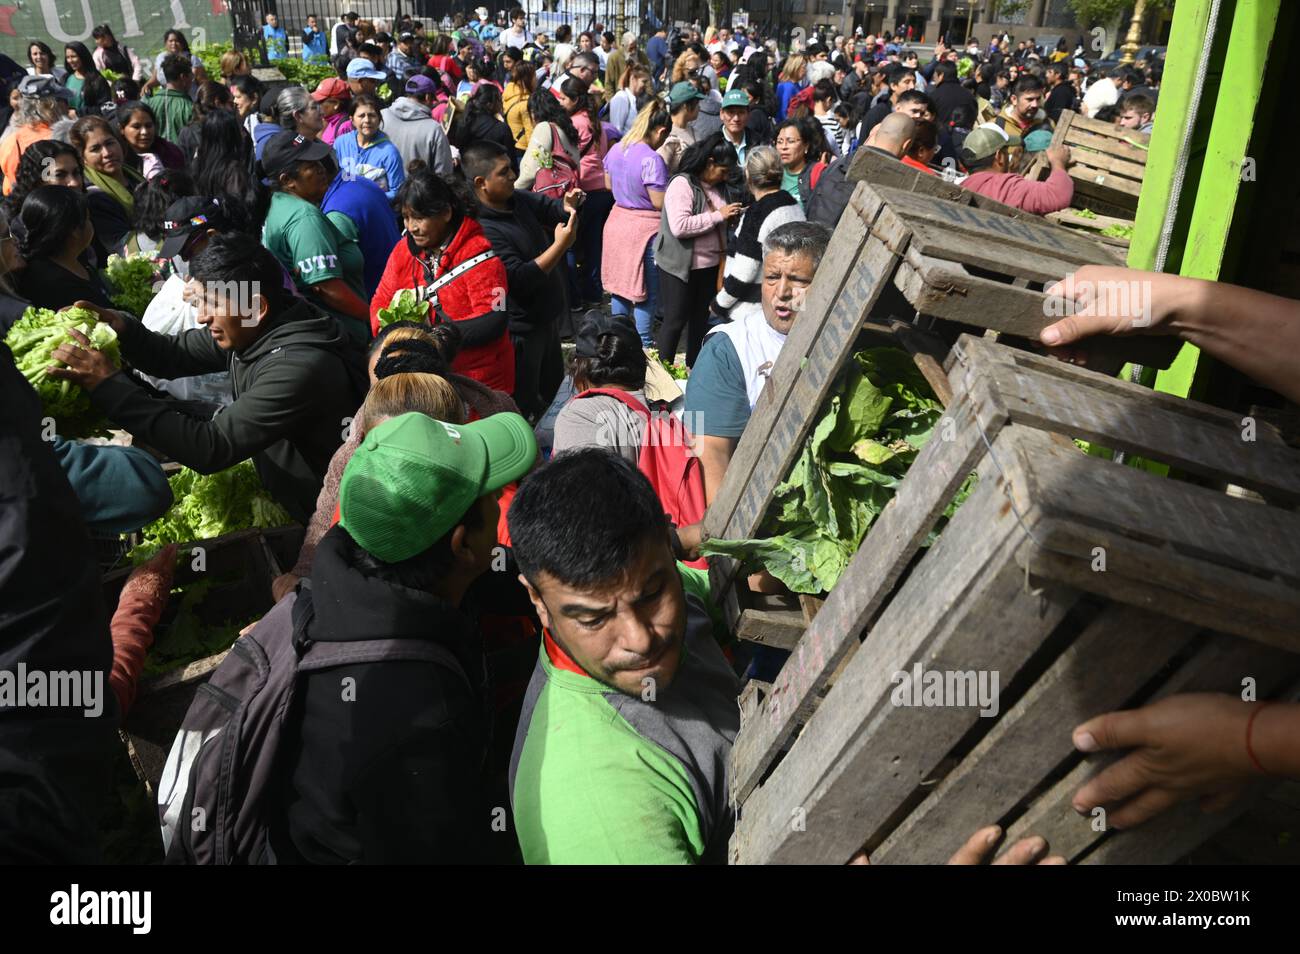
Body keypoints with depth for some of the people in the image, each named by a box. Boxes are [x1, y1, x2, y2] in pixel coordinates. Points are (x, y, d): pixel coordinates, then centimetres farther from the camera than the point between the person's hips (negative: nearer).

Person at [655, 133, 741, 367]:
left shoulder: (714, 186, 10)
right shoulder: (681, 184, -16)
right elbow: (679, 226, -29)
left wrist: (730, 216, 3)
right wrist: (718, 215, -24)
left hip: (709, 266, 8)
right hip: (680, 266, -8)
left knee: (700, 319, 16)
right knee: (675, 321, -1)